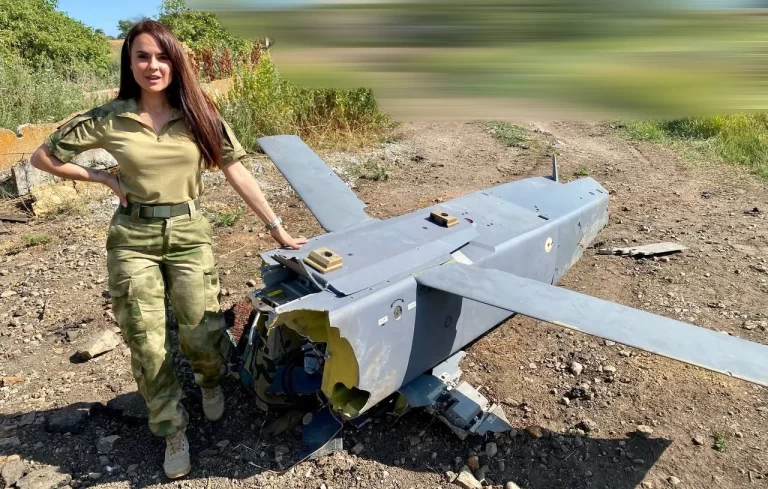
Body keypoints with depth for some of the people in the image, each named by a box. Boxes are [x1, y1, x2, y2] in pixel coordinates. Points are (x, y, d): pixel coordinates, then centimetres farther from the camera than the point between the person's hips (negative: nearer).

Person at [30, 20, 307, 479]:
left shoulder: (198, 114, -1)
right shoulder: (109, 119, -2)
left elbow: (238, 172, -3)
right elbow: (43, 157, 8)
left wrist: (277, 227, -6)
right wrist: (107, 179, 0)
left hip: (189, 233, 0)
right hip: (133, 238, 1)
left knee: (204, 335, -2)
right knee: (147, 345, 3)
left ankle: (210, 382, 36)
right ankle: (173, 431, 25)